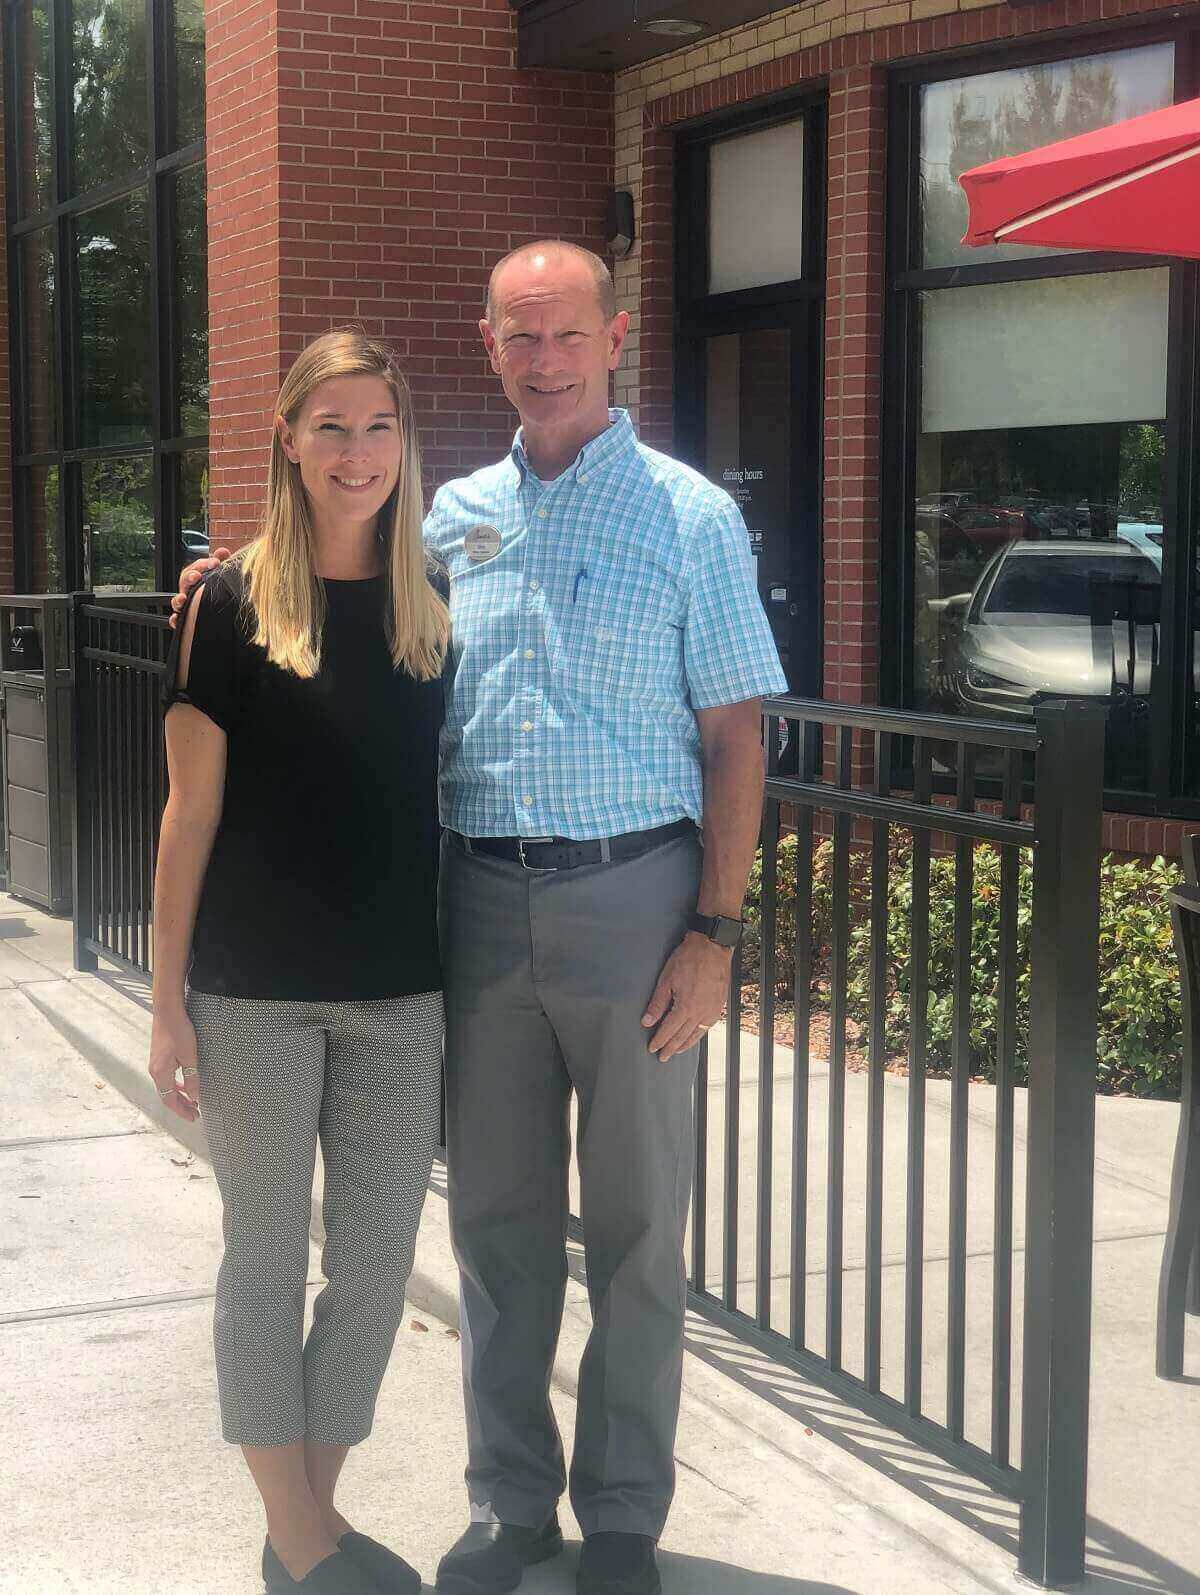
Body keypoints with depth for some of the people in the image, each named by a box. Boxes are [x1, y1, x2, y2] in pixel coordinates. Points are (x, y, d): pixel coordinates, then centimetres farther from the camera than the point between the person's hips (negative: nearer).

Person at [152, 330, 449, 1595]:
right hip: (257, 998, -3)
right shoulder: (232, 601, -4)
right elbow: (192, 811, -3)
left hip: (401, 996, 4)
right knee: (266, 1260, 6)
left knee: (376, 1264, 9)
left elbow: (452, 798, 12)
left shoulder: (435, 610, 6)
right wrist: (168, 1002, -5)